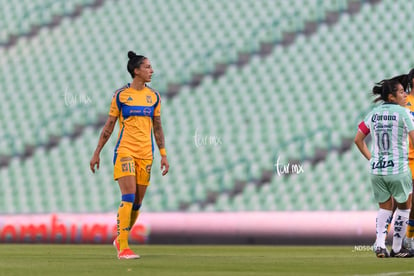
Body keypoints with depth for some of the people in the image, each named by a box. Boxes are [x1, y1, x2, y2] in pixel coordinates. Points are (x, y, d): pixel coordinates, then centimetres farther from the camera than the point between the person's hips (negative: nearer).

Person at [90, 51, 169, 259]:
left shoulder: (154, 97, 11)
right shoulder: (121, 95, 0)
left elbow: (157, 127, 16)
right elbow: (109, 126, 5)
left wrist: (163, 154, 9)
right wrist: (97, 153, 5)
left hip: (145, 154, 4)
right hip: (125, 151, -4)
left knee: (137, 203, 6)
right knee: (128, 197, -17)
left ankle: (120, 240, 26)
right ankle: (123, 248, -16)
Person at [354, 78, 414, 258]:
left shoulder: (373, 114, 6)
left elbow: (358, 139, 10)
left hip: (376, 170, 4)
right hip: (398, 169, -4)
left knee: (384, 208, 19)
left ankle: (380, 245, 3)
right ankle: (397, 248, 17)